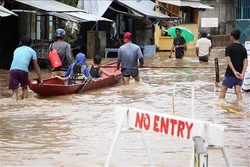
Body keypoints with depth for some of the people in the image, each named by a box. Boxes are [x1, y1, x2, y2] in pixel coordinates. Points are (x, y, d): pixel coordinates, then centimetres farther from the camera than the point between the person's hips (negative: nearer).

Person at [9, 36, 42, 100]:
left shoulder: (17, 50, 32)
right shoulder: (32, 51, 22)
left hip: (13, 69, 2)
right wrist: (40, 79, 27)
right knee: (24, 87, 22)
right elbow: (36, 67, 21)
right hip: (23, 70, -2)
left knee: (14, 91, 2)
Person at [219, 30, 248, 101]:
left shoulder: (229, 47, -7)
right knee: (238, 91, 2)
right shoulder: (243, 48, 6)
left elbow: (228, 60, -16)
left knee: (223, 90, 6)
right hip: (240, 73, 4)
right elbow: (245, 61, -3)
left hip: (230, 73, -4)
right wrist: (242, 73, -10)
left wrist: (234, 71, -20)